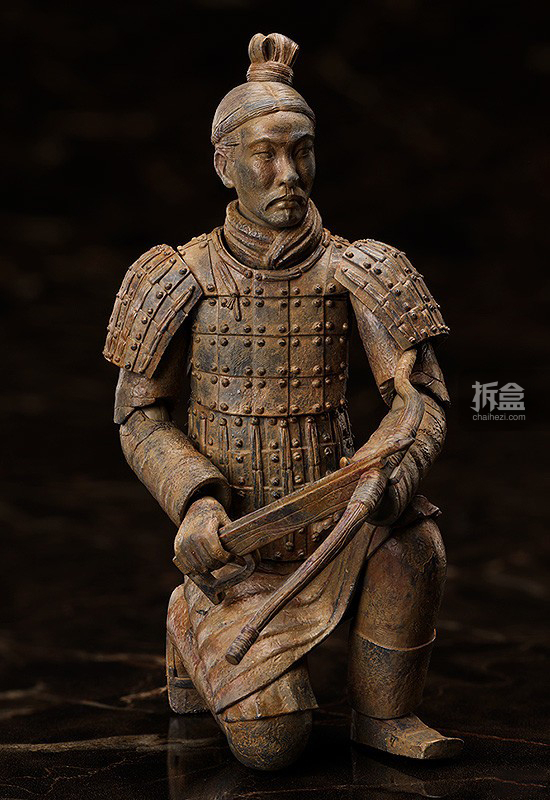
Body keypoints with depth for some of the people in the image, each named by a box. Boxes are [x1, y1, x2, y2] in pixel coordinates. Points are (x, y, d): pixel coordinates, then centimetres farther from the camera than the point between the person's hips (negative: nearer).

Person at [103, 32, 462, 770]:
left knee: (412, 539, -33)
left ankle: (383, 713, -6)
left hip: (331, 528, 2)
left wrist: (382, 480, -35)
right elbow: (140, 415, -3)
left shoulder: (353, 272, -9)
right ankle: (194, 628, 20)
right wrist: (194, 503, -23)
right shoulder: (183, 280, -9)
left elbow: (423, 399, -13)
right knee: (270, 746, -14)